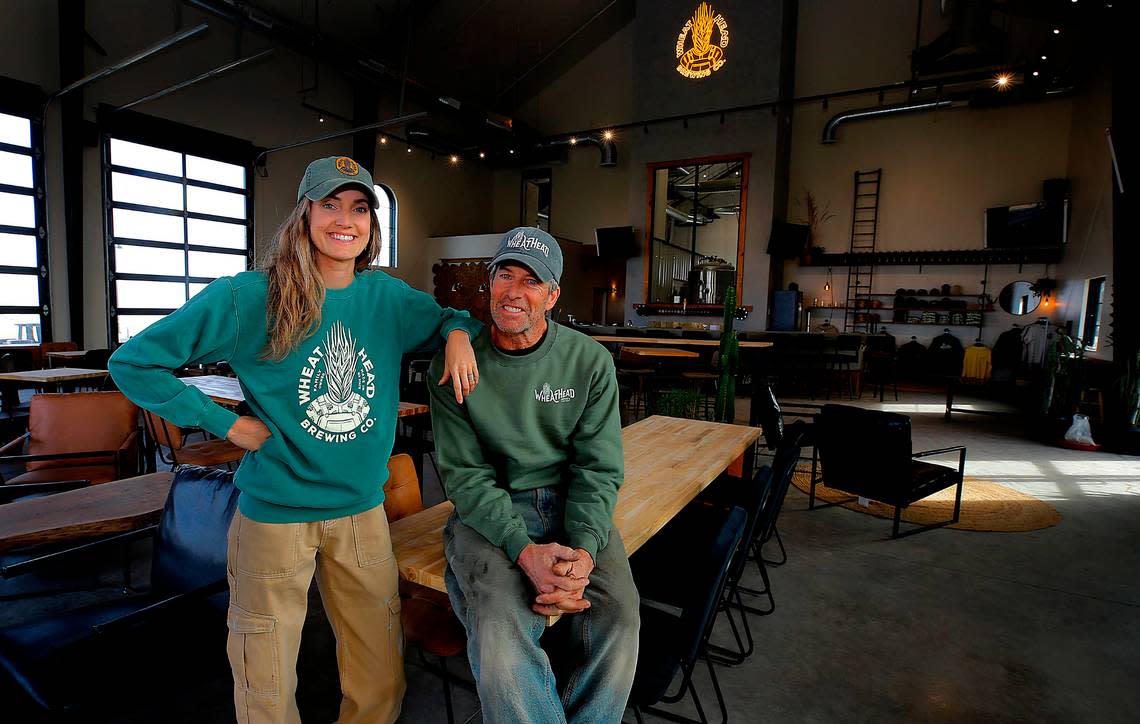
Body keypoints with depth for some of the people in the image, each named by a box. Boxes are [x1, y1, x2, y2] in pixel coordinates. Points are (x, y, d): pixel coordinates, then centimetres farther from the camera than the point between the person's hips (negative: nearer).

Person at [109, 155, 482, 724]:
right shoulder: (249, 297, -10)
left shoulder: (388, 297, -1)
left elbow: (446, 319, 17)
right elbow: (132, 362, -4)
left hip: (363, 511, 3)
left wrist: (459, 333, -7)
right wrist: (226, 423, -10)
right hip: (274, 514, -2)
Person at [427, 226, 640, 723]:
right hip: (487, 511, -1)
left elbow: (598, 468, -2)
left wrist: (584, 550, -20)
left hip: (571, 504, 2)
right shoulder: (455, 364, -4)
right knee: (499, 628, -28)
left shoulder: (590, 361, -2)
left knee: (617, 621, -21)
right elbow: (465, 474, -7)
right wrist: (525, 551, -21)